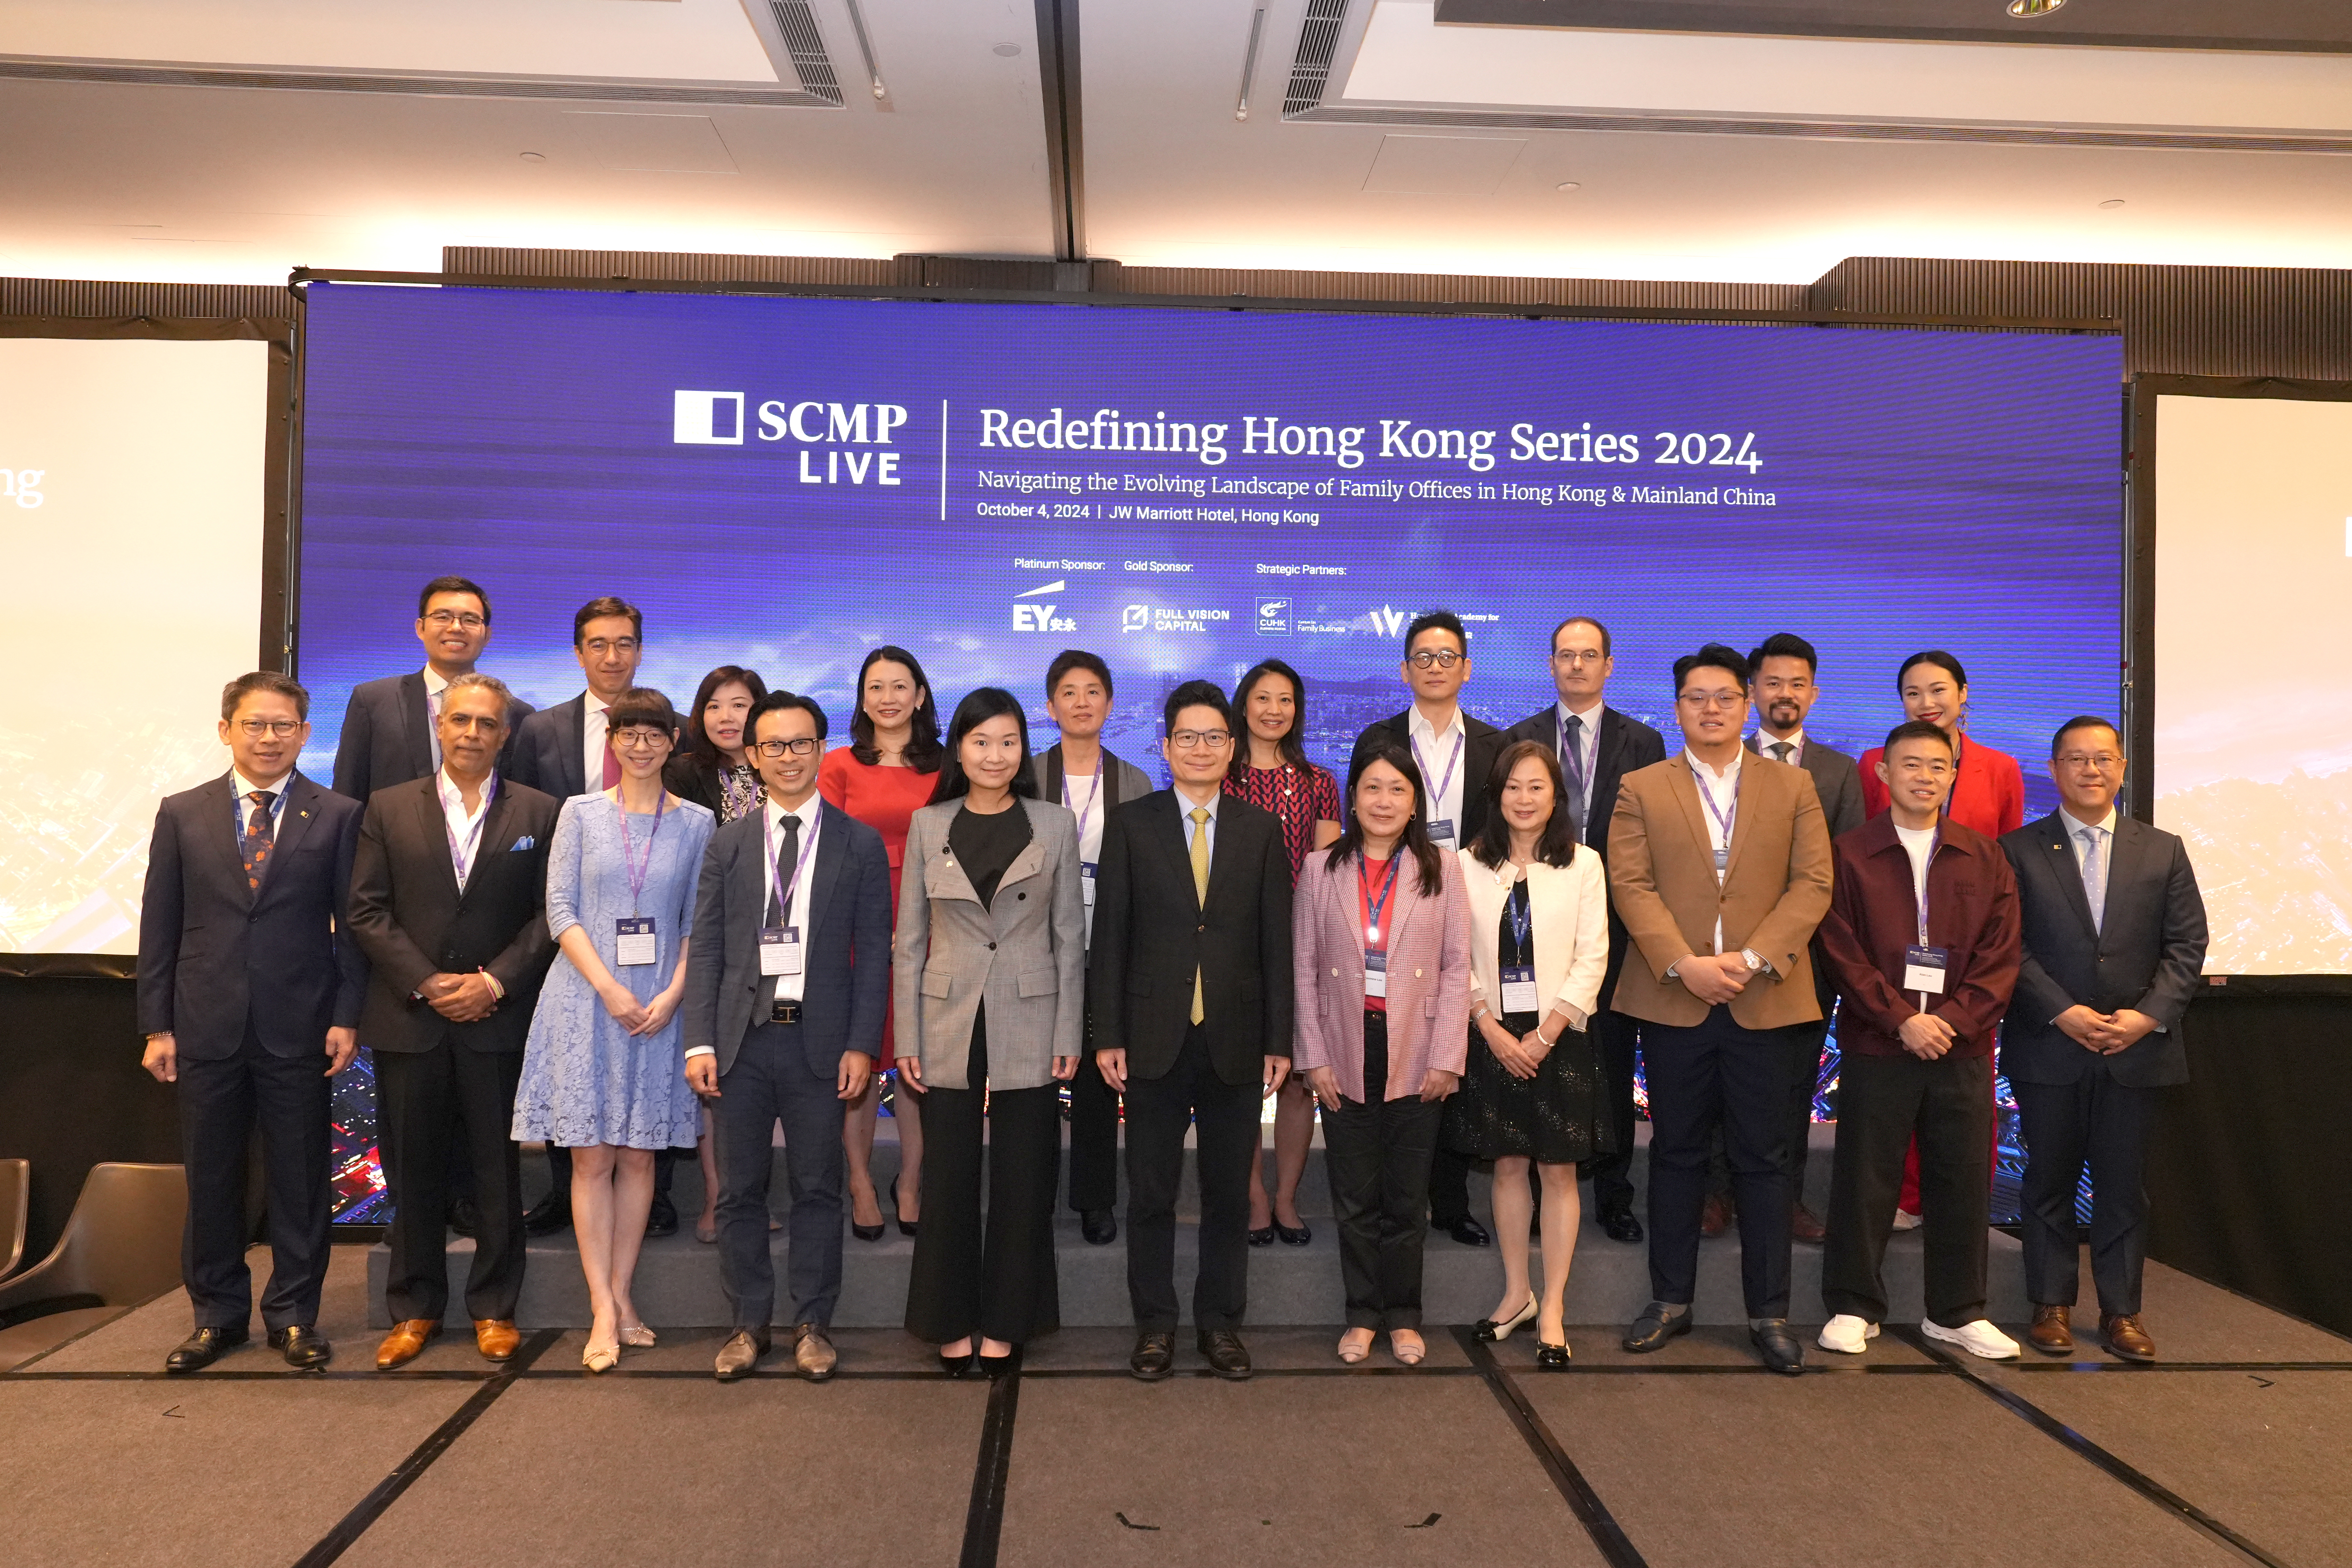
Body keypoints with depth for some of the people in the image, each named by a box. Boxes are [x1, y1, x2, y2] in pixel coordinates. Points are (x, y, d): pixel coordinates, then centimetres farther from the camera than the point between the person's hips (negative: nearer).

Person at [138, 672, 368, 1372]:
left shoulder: (337, 816, 1)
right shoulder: (182, 814, 7)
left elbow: (353, 923, 0)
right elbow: (160, 926, 6)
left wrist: (346, 1016, -6)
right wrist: (157, 1025, 2)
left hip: (298, 1027, -2)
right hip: (207, 1027, 2)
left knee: (300, 1178, 6)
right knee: (210, 1178, 11)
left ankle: (294, 1315, 19)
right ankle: (217, 1314, 26)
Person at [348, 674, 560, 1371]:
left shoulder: (538, 813, 4)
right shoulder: (388, 809, 7)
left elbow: (548, 915, 0)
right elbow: (367, 910, 2)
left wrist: (495, 982, -11)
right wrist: (425, 983, -8)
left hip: (497, 1018, -1)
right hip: (408, 1018, 1)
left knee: (498, 1170, 5)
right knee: (412, 1170, 9)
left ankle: (494, 1308, 17)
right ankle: (414, 1308, 22)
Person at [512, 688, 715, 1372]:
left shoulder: (696, 822, 5)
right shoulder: (580, 813, 4)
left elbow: (700, 922, 3)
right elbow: (561, 911, -1)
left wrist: (672, 995, -9)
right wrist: (609, 988, -11)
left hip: (661, 1002, 1)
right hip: (588, 998, -1)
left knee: (639, 1155, 6)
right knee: (593, 1156, -1)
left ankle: (620, 1298, 15)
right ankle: (605, 1312, 4)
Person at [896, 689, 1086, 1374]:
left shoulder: (1055, 825, 2)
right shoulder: (928, 825, 3)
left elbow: (1070, 936, 3)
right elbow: (909, 939, 4)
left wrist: (1070, 1036, -2)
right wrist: (908, 1040, 0)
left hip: (1028, 1032, 0)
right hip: (950, 1029, 1)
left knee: (1023, 1182, 6)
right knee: (948, 1181, 6)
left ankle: (1005, 1324, 21)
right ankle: (951, 1324, 22)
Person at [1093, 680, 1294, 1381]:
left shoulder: (1261, 829, 5)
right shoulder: (1131, 825, 2)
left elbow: (1276, 941, 4)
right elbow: (1109, 935, 0)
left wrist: (1279, 1040, 0)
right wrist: (1107, 1035, -4)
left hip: (1235, 1039, 1)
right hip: (1155, 1037, -1)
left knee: (1230, 1191, 10)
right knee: (1151, 1191, 7)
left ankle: (1220, 1322, 25)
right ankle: (1155, 1324, 22)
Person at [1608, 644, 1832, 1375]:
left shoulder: (1793, 786, 9)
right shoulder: (1641, 789, 7)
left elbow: (1813, 883, 0)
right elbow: (1631, 885, -3)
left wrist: (1754, 959, -13)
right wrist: (1684, 964, -15)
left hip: (1764, 999, 0)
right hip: (1674, 998, 0)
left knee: (1763, 1157, 5)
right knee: (1676, 1151, 9)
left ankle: (1769, 1312, 16)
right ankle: (1671, 1300, 21)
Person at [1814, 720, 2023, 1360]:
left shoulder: (1985, 859, 8)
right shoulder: (1850, 855, 0)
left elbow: (2000, 956, 4)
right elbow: (1844, 954, -4)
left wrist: (1953, 1020, -9)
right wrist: (1900, 1019, -12)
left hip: (1963, 1048, 3)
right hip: (1876, 1048, -2)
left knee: (1964, 1180, 9)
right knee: (1864, 1180, 3)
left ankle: (1957, 1312, 24)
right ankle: (1853, 1307, 17)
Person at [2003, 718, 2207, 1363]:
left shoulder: (2163, 850, 9)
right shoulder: (2019, 850, 1)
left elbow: (2187, 944, 4)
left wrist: (2150, 1015, -9)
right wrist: (2062, 1012, -14)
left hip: (2136, 1048, 2)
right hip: (2048, 1048, -1)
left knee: (2124, 1185, 8)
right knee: (2050, 1182, 7)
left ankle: (2121, 1310, 19)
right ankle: (2052, 1305, 17)